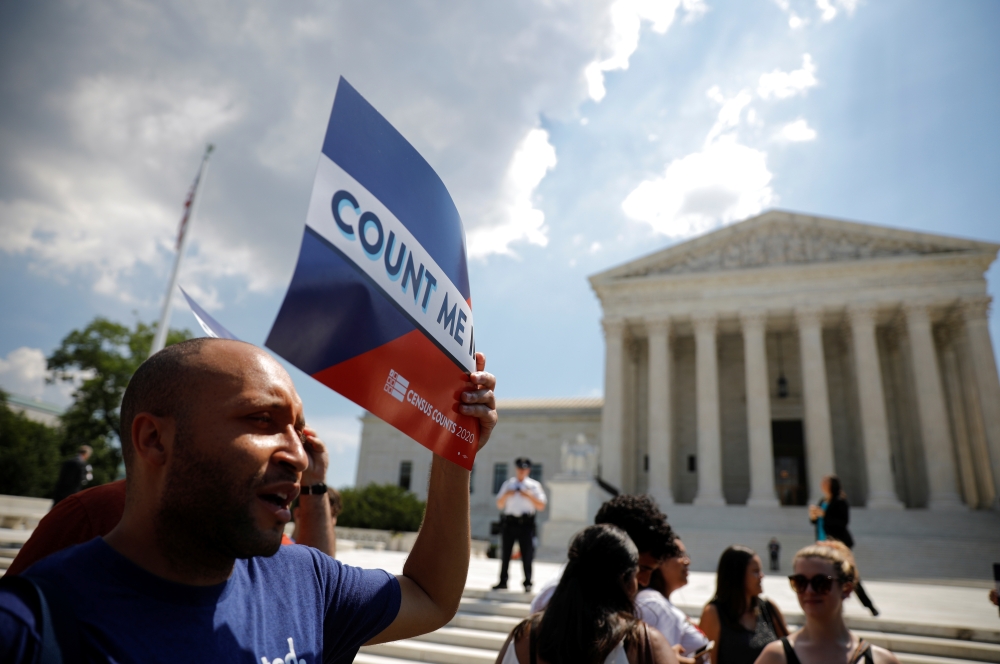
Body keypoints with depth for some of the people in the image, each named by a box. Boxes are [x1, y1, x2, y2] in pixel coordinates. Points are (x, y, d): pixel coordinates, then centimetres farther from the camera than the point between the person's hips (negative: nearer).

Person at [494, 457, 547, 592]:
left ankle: (527, 583, 10)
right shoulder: (508, 484, 13)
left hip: (526, 523, -2)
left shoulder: (534, 485, 6)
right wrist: (506, 495, -7)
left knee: (527, 555, 0)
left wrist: (529, 496, -13)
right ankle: (503, 582, 16)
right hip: (509, 522, 2)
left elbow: (541, 506, -1)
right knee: (505, 554, 7)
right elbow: (499, 505, 12)